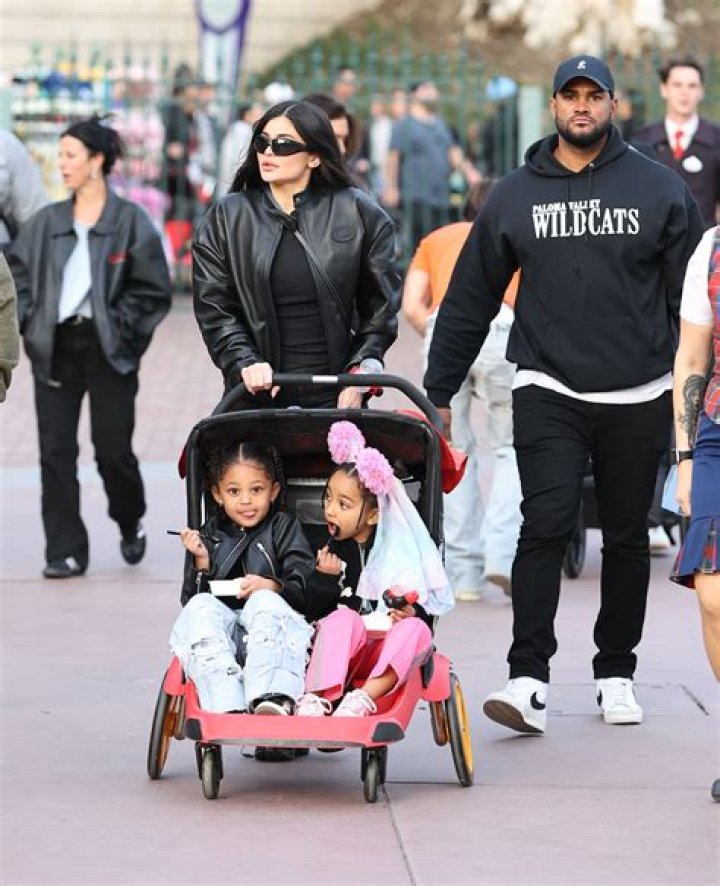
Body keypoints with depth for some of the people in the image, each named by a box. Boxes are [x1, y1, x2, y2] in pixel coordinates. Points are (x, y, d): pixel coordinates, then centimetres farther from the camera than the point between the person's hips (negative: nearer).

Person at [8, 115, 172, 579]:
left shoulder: (130, 222, -4)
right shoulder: (46, 223, 7)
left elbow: (154, 291, -3)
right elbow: (18, 274, 13)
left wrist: (119, 328, -9)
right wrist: (31, 323, 0)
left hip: (107, 352, -3)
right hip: (55, 350, 4)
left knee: (113, 449, 0)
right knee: (56, 450, -1)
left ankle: (131, 522, 30)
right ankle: (66, 551, 5)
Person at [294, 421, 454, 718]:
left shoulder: (403, 551, 5)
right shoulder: (329, 551, 6)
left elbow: (426, 613, 4)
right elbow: (312, 609, 0)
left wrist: (413, 612, -17)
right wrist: (326, 579, -15)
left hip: (386, 659, 1)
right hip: (335, 658, 0)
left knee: (416, 629, -27)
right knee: (344, 617, -30)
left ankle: (363, 699, -43)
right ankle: (315, 701, -46)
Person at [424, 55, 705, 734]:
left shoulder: (661, 190, 3)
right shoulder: (515, 196, 5)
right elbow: (468, 300, 10)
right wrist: (437, 392, 8)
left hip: (638, 398, 1)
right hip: (548, 391, -1)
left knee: (627, 537, 10)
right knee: (546, 525, -13)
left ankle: (616, 672, 23)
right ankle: (529, 679, -15)